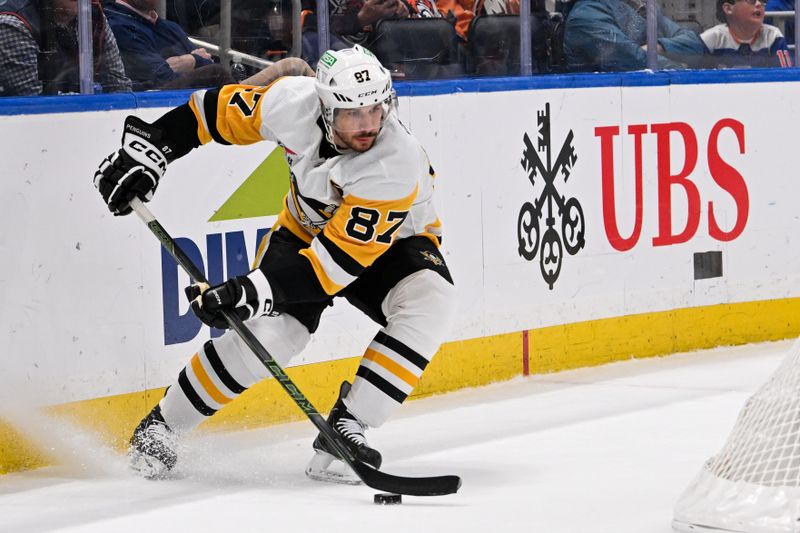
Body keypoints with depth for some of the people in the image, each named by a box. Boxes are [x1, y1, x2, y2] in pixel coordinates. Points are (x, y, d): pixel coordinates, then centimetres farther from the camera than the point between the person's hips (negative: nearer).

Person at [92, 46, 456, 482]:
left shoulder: (398, 164, -37)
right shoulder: (295, 104, -28)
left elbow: (342, 257, -40)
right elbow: (222, 110, -9)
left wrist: (257, 290, -45)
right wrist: (149, 147, -13)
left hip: (387, 243, -1)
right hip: (307, 228, 2)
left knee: (430, 303, -32)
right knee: (269, 333, -21)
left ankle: (344, 429, -25)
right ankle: (160, 427, -1)